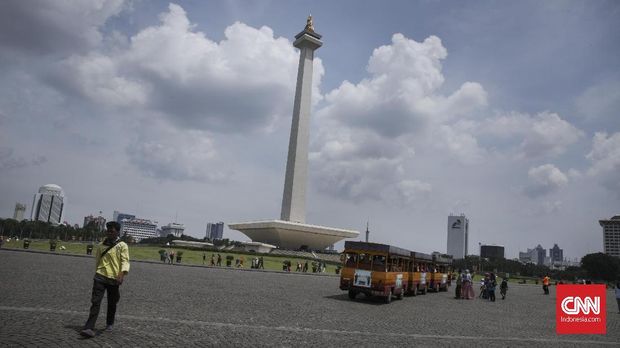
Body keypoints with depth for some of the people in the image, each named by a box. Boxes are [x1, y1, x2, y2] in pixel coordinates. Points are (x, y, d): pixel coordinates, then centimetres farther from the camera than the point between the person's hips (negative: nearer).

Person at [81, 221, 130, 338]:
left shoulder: (122, 245, -2)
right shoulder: (100, 245, 10)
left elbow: (125, 261, -11)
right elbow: (97, 261, 22)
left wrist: (122, 274, -27)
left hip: (114, 278, -2)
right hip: (100, 276, 2)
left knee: (112, 303, 12)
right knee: (96, 302, -10)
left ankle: (109, 323, 33)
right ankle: (89, 328, -15)